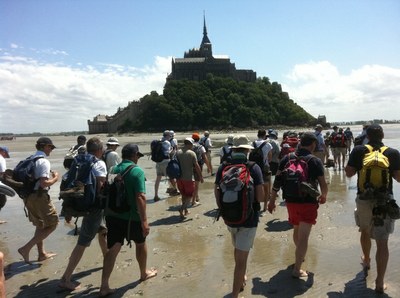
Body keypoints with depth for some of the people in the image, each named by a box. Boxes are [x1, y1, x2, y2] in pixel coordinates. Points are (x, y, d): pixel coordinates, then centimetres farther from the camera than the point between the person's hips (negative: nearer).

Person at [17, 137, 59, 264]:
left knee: (40, 225, 21)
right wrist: (55, 178, -8)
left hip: (29, 196, 9)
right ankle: (26, 248, -3)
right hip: (39, 197, -9)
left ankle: (42, 253, 30)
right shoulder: (44, 161, -17)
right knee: (52, 224, 1)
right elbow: (43, 183, -25)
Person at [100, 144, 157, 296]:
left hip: (113, 215, 5)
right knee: (140, 243, 19)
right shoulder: (137, 171, -14)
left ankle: (104, 286, 5)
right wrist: (144, 220, -20)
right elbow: (140, 197, -22)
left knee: (112, 249, 7)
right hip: (132, 217, -5)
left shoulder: (114, 170, 6)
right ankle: (144, 273, 37)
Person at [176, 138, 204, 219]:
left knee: (183, 195, 20)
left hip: (179, 178, 5)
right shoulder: (192, 153, -10)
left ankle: (185, 210, 30)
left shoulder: (178, 153, 5)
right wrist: (201, 177, -5)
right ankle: (182, 209, -12)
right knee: (189, 196, 6)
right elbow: (196, 166, -13)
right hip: (188, 178, -5)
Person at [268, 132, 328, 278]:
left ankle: (300, 255, 46)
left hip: (291, 201, 5)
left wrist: (272, 201, 4)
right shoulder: (315, 161, -9)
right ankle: (297, 269, 3)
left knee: (297, 230, 26)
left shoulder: (287, 158, -1)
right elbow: (323, 184, -8)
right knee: (303, 236, 2)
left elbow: (277, 181, -3)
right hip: (308, 203, -4)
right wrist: (323, 196, 14)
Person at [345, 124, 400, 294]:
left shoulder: (358, 151, -5)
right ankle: (380, 283, 3)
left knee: (365, 231, 26)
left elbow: (349, 173, -2)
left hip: (364, 199, 1)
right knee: (382, 242, 2)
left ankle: (366, 261, 48)